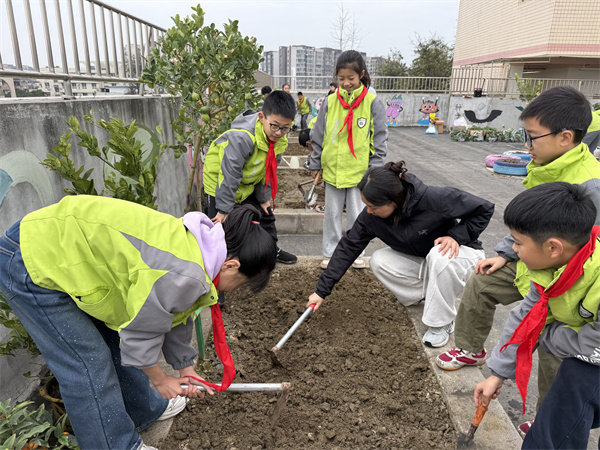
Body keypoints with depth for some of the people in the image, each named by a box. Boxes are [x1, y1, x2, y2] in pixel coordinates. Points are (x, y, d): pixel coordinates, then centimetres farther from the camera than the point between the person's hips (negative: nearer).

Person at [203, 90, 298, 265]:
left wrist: (264, 198, 6)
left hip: (248, 184, 8)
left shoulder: (280, 140, -12)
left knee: (265, 214, 18)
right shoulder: (241, 138, -38)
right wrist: (224, 209, -28)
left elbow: (268, 170, 2)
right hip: (220, 183, -7)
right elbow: (229, 175, -33)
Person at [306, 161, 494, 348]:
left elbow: (484, 209, -20)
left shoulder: (434, 199, -34)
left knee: (440, 256, -39)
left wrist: (456, 236, -33)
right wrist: (322, 290, -13)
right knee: (378, 261, -18)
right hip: (422, 262, 5)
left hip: (460, 252, -4)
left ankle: (441, 323, -15)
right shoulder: (371, 215, -19)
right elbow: (348, 247, -12)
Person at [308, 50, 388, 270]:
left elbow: (379, 139, -2)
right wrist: (315, 163, 7)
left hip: (359, 170, -2)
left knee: (356, 213, 11)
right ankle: (330, 252, 25)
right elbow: (318, 136, 7)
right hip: (332, 169, 2)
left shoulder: (372, 103, -5)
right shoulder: (330, 102, 1)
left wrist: (375, 169, -5)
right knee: (332, 213, 11)